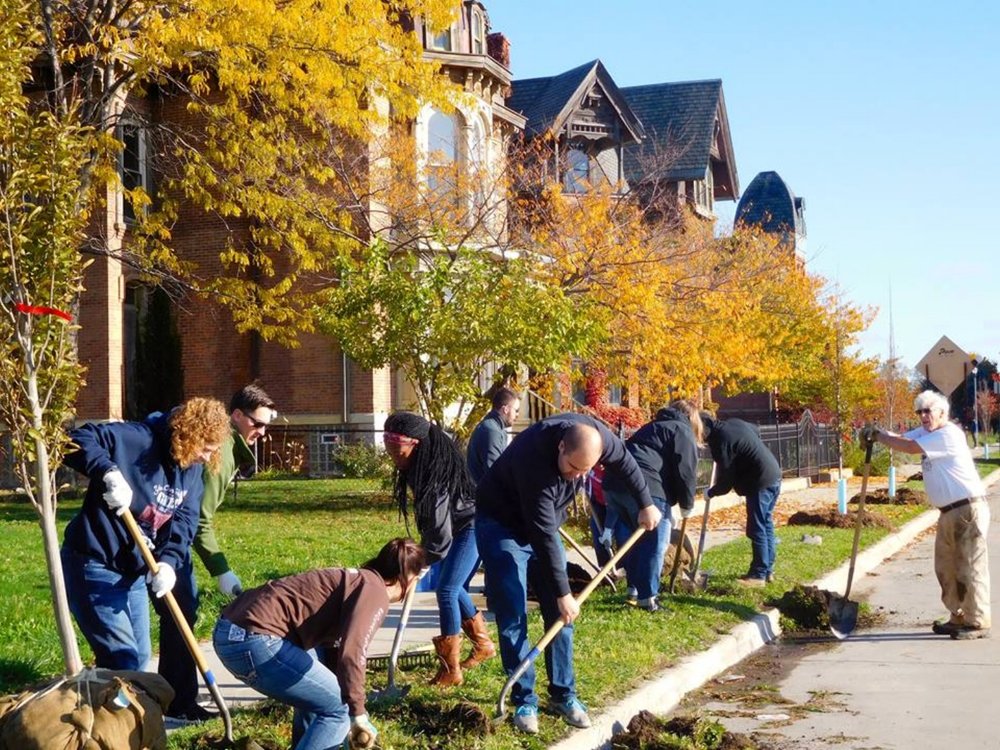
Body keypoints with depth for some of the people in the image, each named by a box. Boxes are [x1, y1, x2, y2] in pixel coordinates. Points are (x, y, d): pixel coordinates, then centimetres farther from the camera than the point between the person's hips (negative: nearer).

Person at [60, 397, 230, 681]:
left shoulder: (192, 469, 4)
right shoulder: (137, 439, -20)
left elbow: (184, 520, -2)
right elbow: (77, 440, -26)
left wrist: (169, 561, -19)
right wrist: (109, 473, -41)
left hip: (134, 571, 9)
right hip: (93, 565, -9)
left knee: (139, 657, 17)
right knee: (122, 660, -9)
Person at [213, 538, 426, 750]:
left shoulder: (354, 580, 24)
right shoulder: (375, 592, -5)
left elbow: (335, 649, 35)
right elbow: (351, 654, -20)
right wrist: (358, 713, -8)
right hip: (254, 642, -10)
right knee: (339, 708, -1)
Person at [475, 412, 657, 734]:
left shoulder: (595, 434, -24)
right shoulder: (535, 461, -40)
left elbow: (624, 461, 1)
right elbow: (542, 537, -34)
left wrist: (646, 504, 10)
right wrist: (563, 593, -28)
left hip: (543, 522, 6)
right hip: (501, 523, -6)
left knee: (559, 613, 3)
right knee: (512, 617, -10)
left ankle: (563, 694, 12)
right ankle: (524, 701, -1)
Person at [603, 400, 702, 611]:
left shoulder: (653, 427, 34)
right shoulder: (682, 431, 11)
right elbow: (685, 471, -1)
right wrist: (687, 505, 12)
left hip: (615, 483, 8)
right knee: (654, 543, -1)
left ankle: (634, 587, 29)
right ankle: (647, 597, -2)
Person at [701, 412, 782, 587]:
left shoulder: (720, 440, -16)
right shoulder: (734, 423, 10)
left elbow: (725, 481, -12)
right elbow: (755, 431, 33)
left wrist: (710, 492, 6)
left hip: (760, 483, -10)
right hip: (773, 474, 10)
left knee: (757, 529, -4)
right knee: (766, 524, 15)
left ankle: (758, 575, -1)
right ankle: (767, 570, 22)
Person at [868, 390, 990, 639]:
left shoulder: (949, 434, -15)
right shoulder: (925, 432, 14)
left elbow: (908, 446, -20)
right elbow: (900, 438, 5)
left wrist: (878, 436, -10)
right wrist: (878, 435, -16)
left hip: (968, 509, -10)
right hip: (949, 513, 10)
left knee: (971, 567, -5)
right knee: (946, 567, 13)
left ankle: (977, 623, 1)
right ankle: (959, 617, 23)